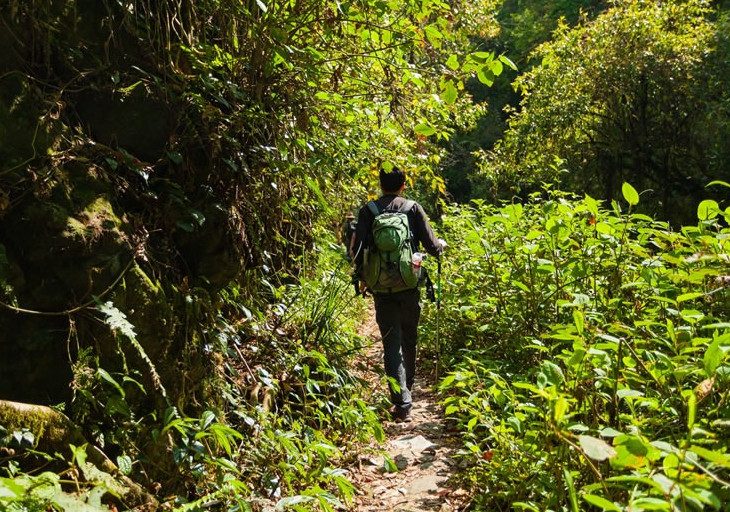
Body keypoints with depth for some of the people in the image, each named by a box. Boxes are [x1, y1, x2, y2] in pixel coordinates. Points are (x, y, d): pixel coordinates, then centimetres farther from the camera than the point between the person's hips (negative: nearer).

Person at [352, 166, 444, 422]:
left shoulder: (368, 211, 0)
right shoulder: (413, 208, -1)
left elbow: (358, 248, -6)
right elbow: (431, 246, -2)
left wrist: (361, 276, 11)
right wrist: (441, 245, 21)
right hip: (409, 286, 1)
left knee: (391, 344, 2)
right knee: (409, 339, 19)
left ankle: (402, 403, -6)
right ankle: (407, 389, 37)